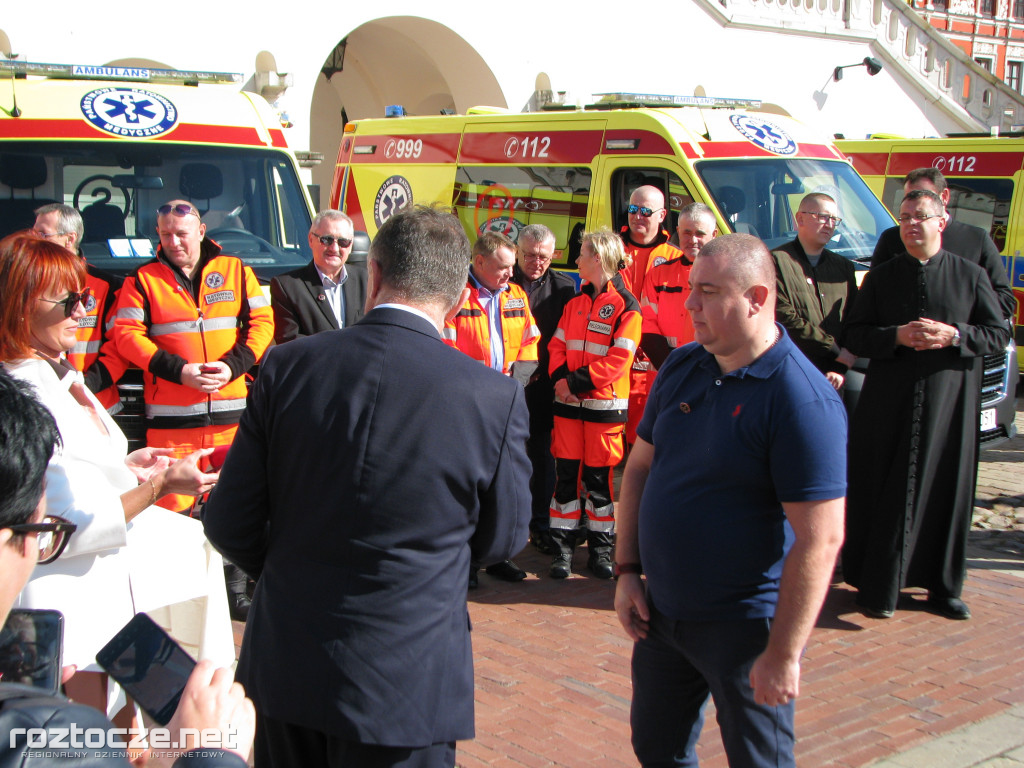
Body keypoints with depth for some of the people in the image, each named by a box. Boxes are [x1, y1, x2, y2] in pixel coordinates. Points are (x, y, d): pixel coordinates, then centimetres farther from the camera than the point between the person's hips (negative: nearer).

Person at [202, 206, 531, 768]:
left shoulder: (286, 366, -9)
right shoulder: (495, 398, -14)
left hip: (282, 669, 2)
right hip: (406, 681, -2)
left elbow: (229, 525, -3)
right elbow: (501, 541, 0)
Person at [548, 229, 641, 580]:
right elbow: (557, 345, 11)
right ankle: (562, 548, 11)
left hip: (605, 405, -4)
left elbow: (618, 360, -14)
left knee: (599, 477, 3)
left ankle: (600, 548, 15)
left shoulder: (626, 307, -6)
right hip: (568, 402, 5)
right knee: (566, 474, 4)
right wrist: (560, 377, -8)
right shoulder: (576, 303, 13)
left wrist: (577, 382, -17)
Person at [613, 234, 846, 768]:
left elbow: (820, 539, -22)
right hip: (661, 612, 7)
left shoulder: (802, 399, -21)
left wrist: (783, 653, -21)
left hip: (745, 625, -7)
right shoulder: (681, 367, 2)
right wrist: (627, 571, 5)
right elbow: (640, 467, 11)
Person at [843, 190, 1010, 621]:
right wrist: (897, 336, -14)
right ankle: (878, 587, 8)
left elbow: (999, 334, 4)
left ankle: (943, 588, 17)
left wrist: (953, 336, -13)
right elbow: (854, 335, 4)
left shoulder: (971, 276, 6)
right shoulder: (880, 278, 9)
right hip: (889, 403, 0)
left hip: (950, 403, 0)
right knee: (886, 493, 0)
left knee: (947, 491, 4)